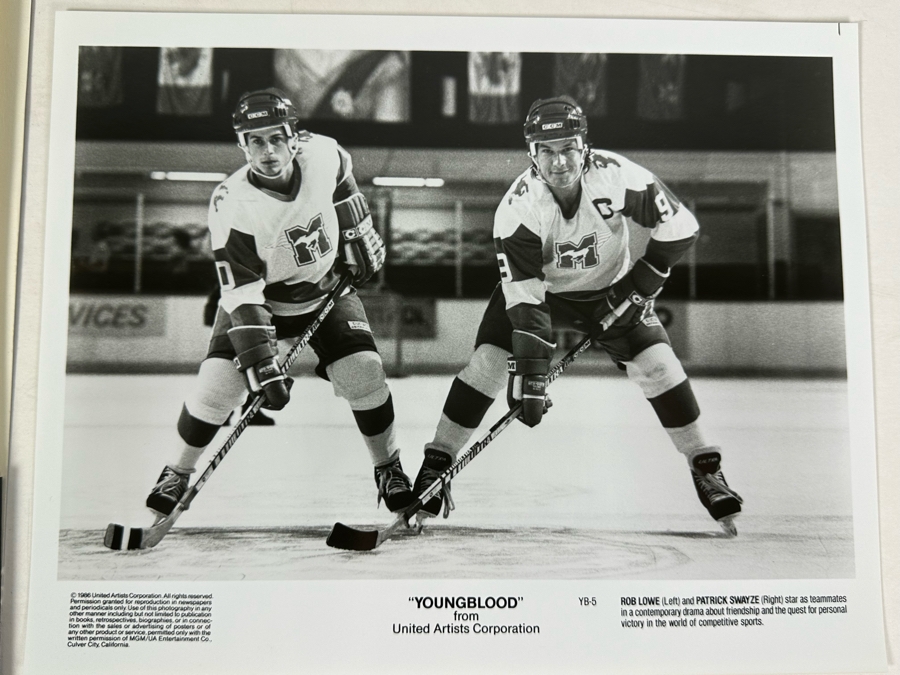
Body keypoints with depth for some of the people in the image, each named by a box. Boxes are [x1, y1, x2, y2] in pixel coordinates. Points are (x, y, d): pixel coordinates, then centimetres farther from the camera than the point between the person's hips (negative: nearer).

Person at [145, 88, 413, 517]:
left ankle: (389, 468, 13)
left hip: (327, 289, 2)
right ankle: (177, 473, 14)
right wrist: (263, 367, -35)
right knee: (217, 385, -12)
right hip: (259, 297, -2)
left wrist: (359, 242, 8)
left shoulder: (323, 154, -21)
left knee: (364, 374, -12)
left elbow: (343, 192, 6)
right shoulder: (232, 206, -29)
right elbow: (242, 297, -31)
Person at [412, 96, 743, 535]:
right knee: (487, 363, -15)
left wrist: (640, 283, -19)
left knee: (658, 365, -14)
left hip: (608, 289, 1)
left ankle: (705, 469, 3)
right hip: (538, 288, 0)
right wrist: (530, 373, -36)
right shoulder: (518, 207, -29)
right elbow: (524, 294, -32)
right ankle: (437, 463, 1)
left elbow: (679, 226, -17)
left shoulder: (616, 175, -28)